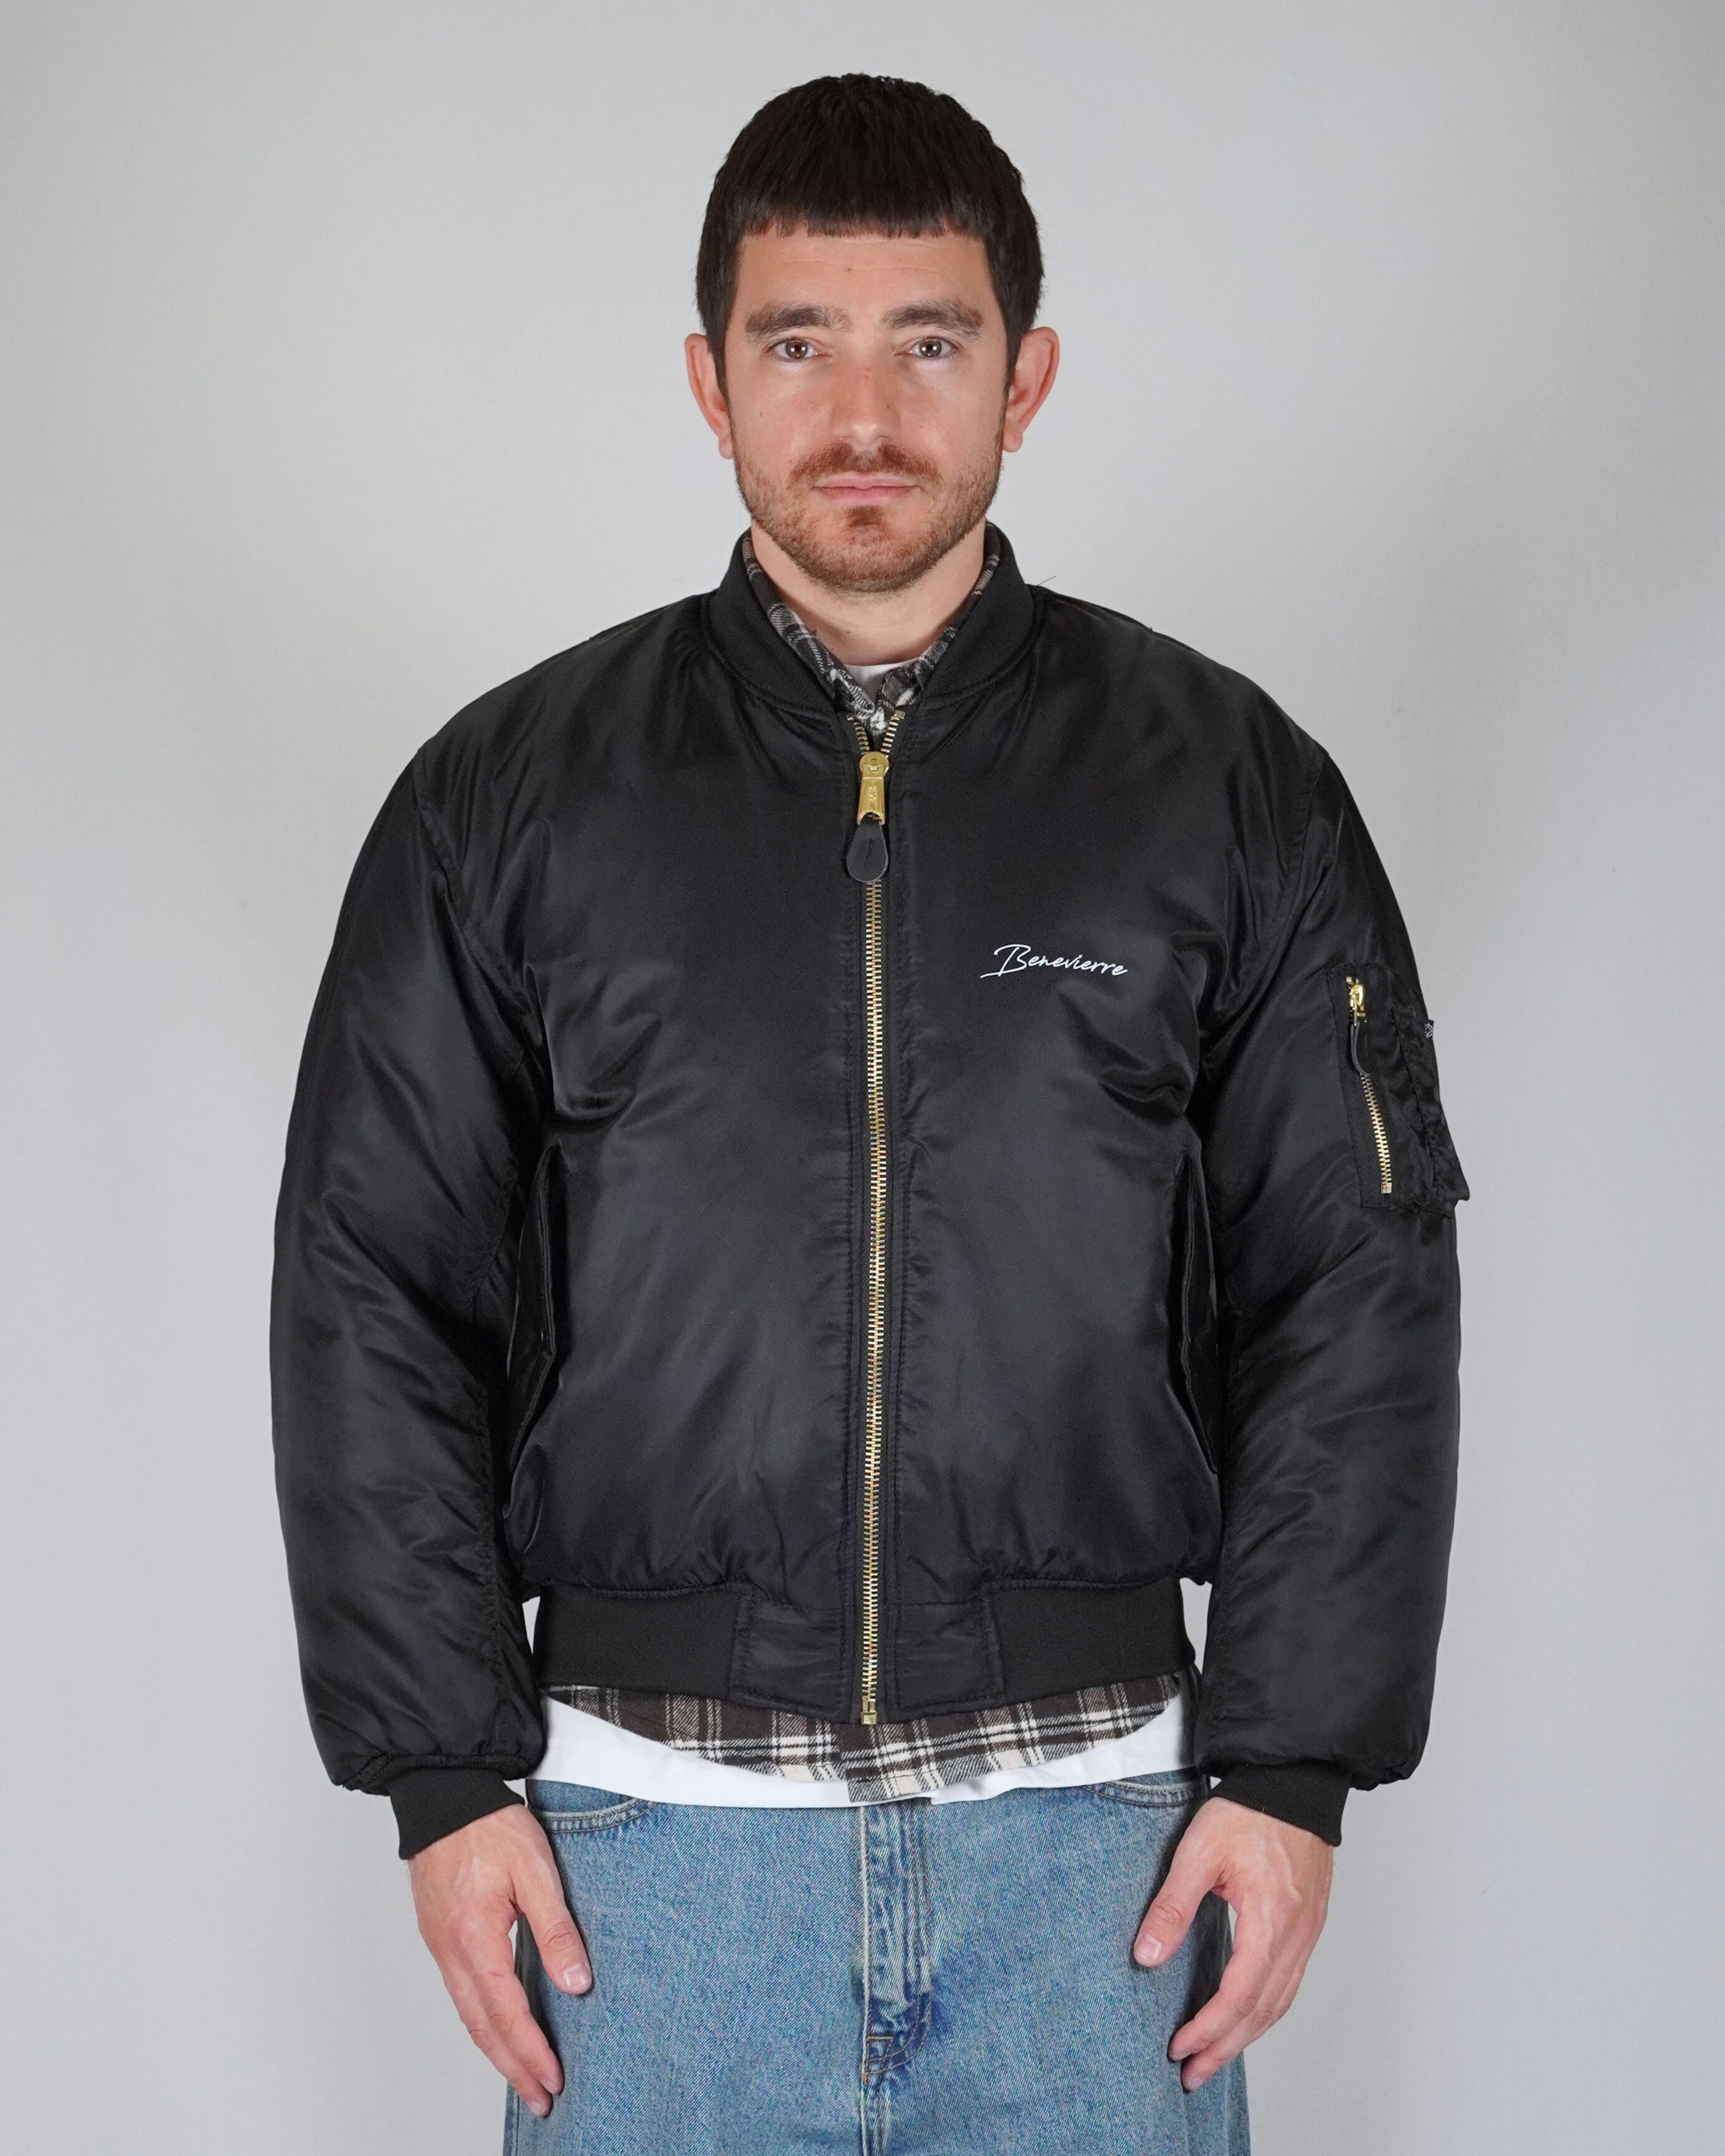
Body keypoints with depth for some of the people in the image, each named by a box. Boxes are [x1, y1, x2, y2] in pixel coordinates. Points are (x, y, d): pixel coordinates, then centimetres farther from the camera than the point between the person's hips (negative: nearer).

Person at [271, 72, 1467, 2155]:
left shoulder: (1227, 788, 2)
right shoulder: (510, 797, 2)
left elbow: (1361, 1294, 2)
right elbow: (373, 1300, 3)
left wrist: (1291, 1767, -3)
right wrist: (448, 1773, -2)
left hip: (1091, 1816, 0)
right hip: (650, 1821, 0)